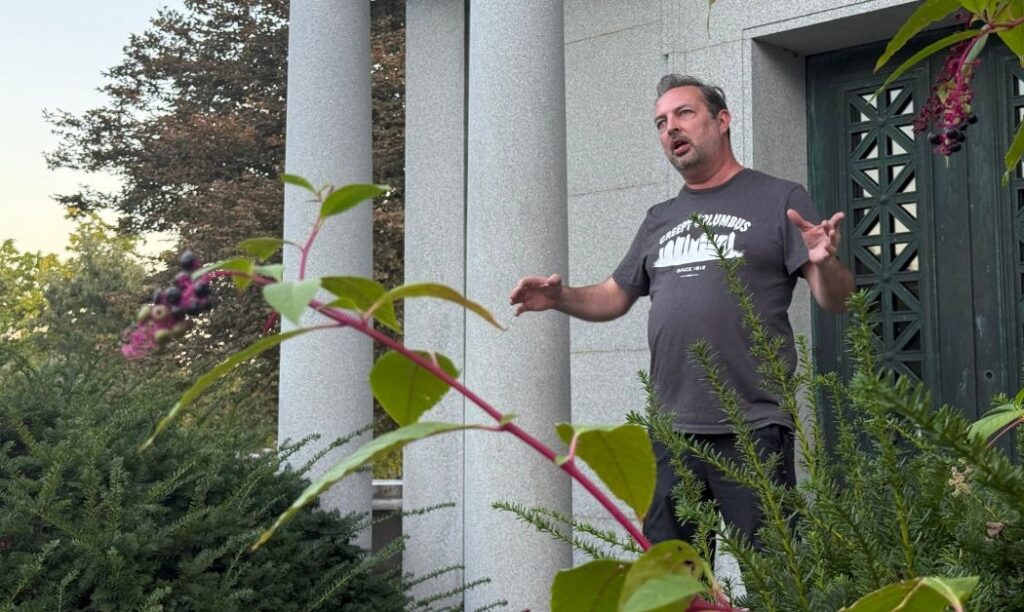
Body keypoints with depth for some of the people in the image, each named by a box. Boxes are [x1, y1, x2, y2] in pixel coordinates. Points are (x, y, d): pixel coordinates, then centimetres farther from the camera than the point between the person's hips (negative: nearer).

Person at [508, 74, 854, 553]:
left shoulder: (780, 200, 3)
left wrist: (824, 263, -24)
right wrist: (560, 298, 1)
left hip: (752, 429, -5)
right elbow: (614, 297, 21)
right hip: (671, 431, 5)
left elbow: (836, 301, -2)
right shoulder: (659, 220, 19)